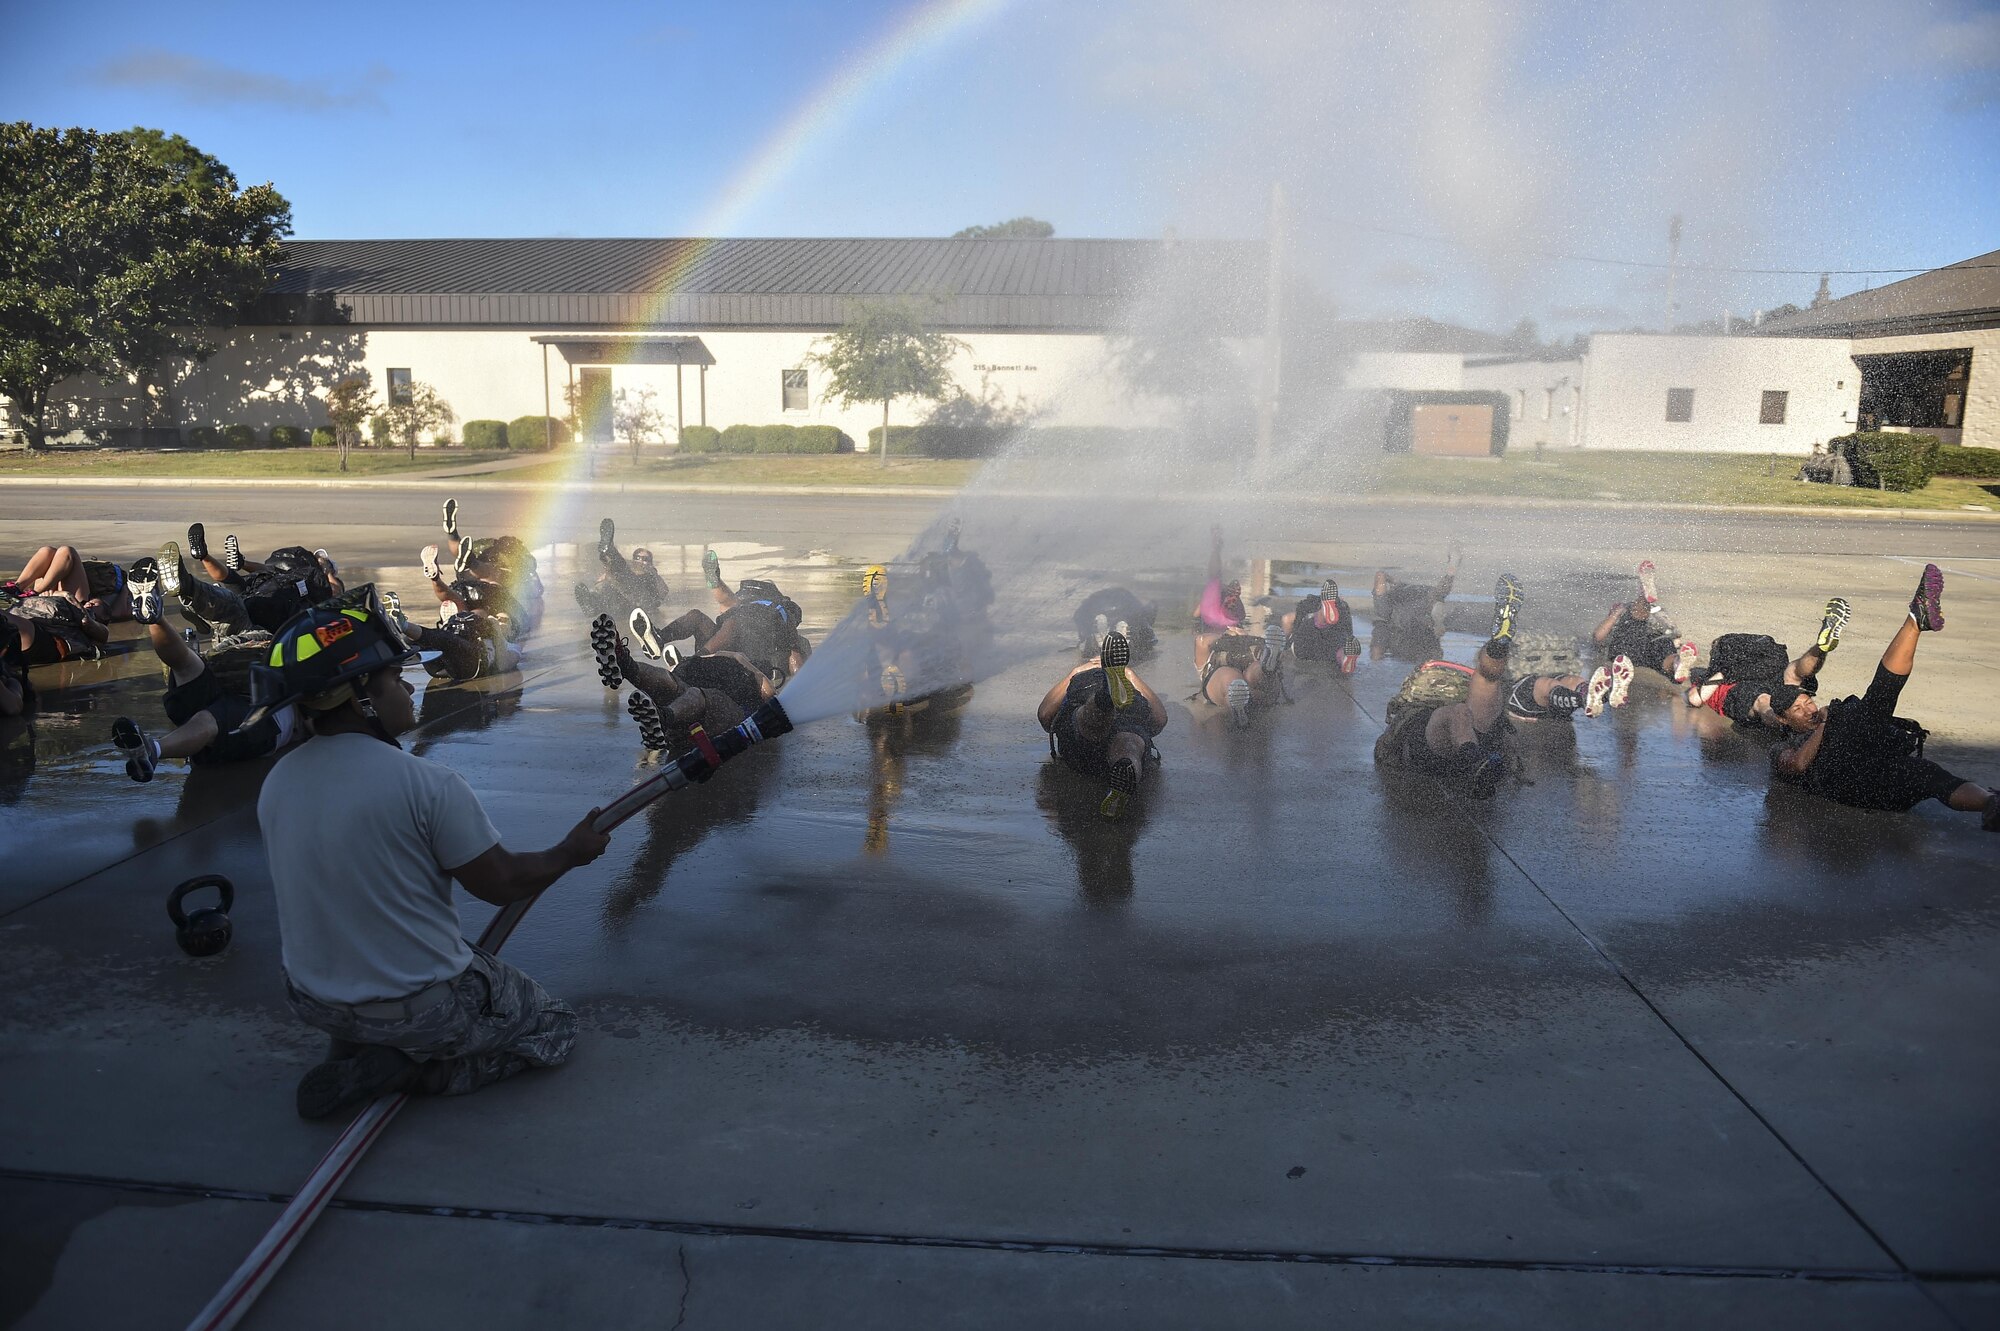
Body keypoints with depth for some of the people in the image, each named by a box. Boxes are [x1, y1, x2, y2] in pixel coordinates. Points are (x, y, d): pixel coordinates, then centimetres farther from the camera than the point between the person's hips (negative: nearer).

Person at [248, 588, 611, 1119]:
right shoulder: (428, 785, -25)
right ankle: (407, 1068, -3)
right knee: (555, 1027, 15)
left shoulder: (276, 781, -4)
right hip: (419, 1008, -7)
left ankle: (356, 1052, 10)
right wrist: (572, 852, 3)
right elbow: (501, 883, -15)